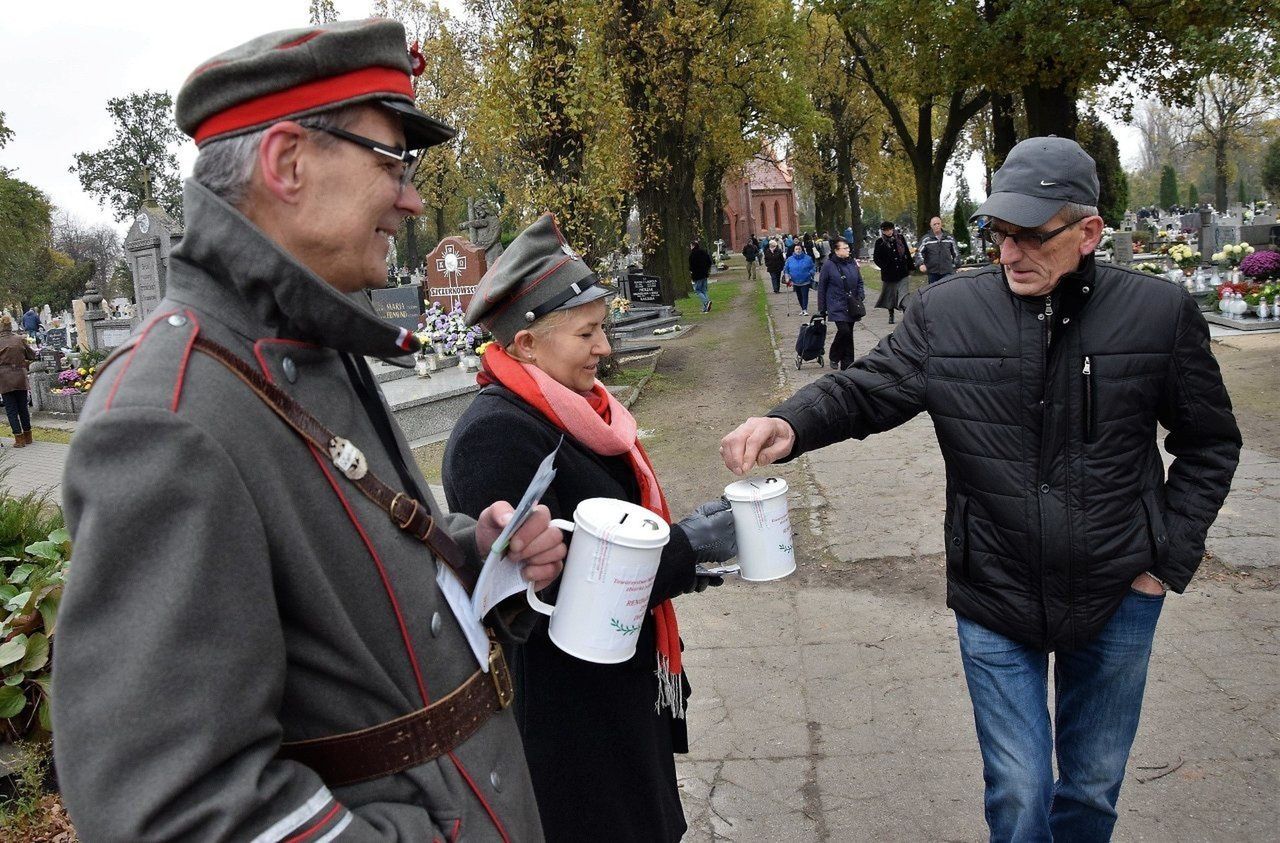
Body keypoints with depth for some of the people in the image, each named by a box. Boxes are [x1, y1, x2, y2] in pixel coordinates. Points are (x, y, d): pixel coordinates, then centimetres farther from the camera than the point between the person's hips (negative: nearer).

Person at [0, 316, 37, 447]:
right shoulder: (20, 340, -2)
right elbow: (32, 355, 8)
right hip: (21, 378, 3)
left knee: (11, 409, 4)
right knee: (23, 407, 13)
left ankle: (19, 439, 2)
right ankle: (28, 437, 21)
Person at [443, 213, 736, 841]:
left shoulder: (572, 409, 5)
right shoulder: (494, 438, -25)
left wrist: (684, 556, 0)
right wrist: (685, 548, -20)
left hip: (622, 687, 9)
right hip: (563, 716, -9)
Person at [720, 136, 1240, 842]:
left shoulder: (1161, 314, -7)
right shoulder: (948, 313, -9)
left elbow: (1210, 442, 3)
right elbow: (868, 388, -9)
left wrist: (1171, 559, -2)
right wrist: (790, 425, -30)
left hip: (1117, 598, 1)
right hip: (994, 600, -1)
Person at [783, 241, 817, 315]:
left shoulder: (808, 258, -5)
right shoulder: (790, 259, -1)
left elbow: (812, 268, 4)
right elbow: (786, 269, 9)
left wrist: (810, 274, -10)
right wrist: (787, 277, -3)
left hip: (805, 281, -3)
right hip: (795, 282, 3)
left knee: (805, 295, -8)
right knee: (799, 296, 13)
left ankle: (805, 309, -3)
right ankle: (802, 309, 27)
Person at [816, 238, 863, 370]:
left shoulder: (852, 263, 6)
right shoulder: (829, 265, -8)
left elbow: (859, 282, 16)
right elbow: (821, 287, -3)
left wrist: (861, 297, 0)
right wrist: (822, 308, -2)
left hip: (851, 306, 5)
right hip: (837, 307, -5)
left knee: (848, 333, 9)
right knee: (844, 331, -17)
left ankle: (847, 364, 18)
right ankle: (834, 357, 7)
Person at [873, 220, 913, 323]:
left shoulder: (900, 237, 2)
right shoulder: (880, 241, -4)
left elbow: (907, 254, 9)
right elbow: (876, 258, -1)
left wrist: (909, 268, 8)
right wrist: (885, 267, -12)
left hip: (903, 272, 0)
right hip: (889, 274, 0)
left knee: (904, 295, -9)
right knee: (890, 295, 12)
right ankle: (891, 315, 27)